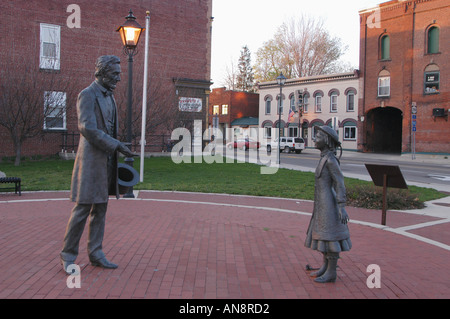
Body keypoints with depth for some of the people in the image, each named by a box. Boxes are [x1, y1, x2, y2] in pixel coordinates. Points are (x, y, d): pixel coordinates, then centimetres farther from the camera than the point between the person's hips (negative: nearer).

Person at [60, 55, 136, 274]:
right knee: (82, 208, -5)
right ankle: (68, 256, 8)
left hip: (106, 160, 8)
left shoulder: (109, 97, 18)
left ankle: (95, 254, 15)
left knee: (100, 208, 9)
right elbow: (87, 128, -21)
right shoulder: (86, 95, -9)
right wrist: (117, 146, -23)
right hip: (90, 159, -8)